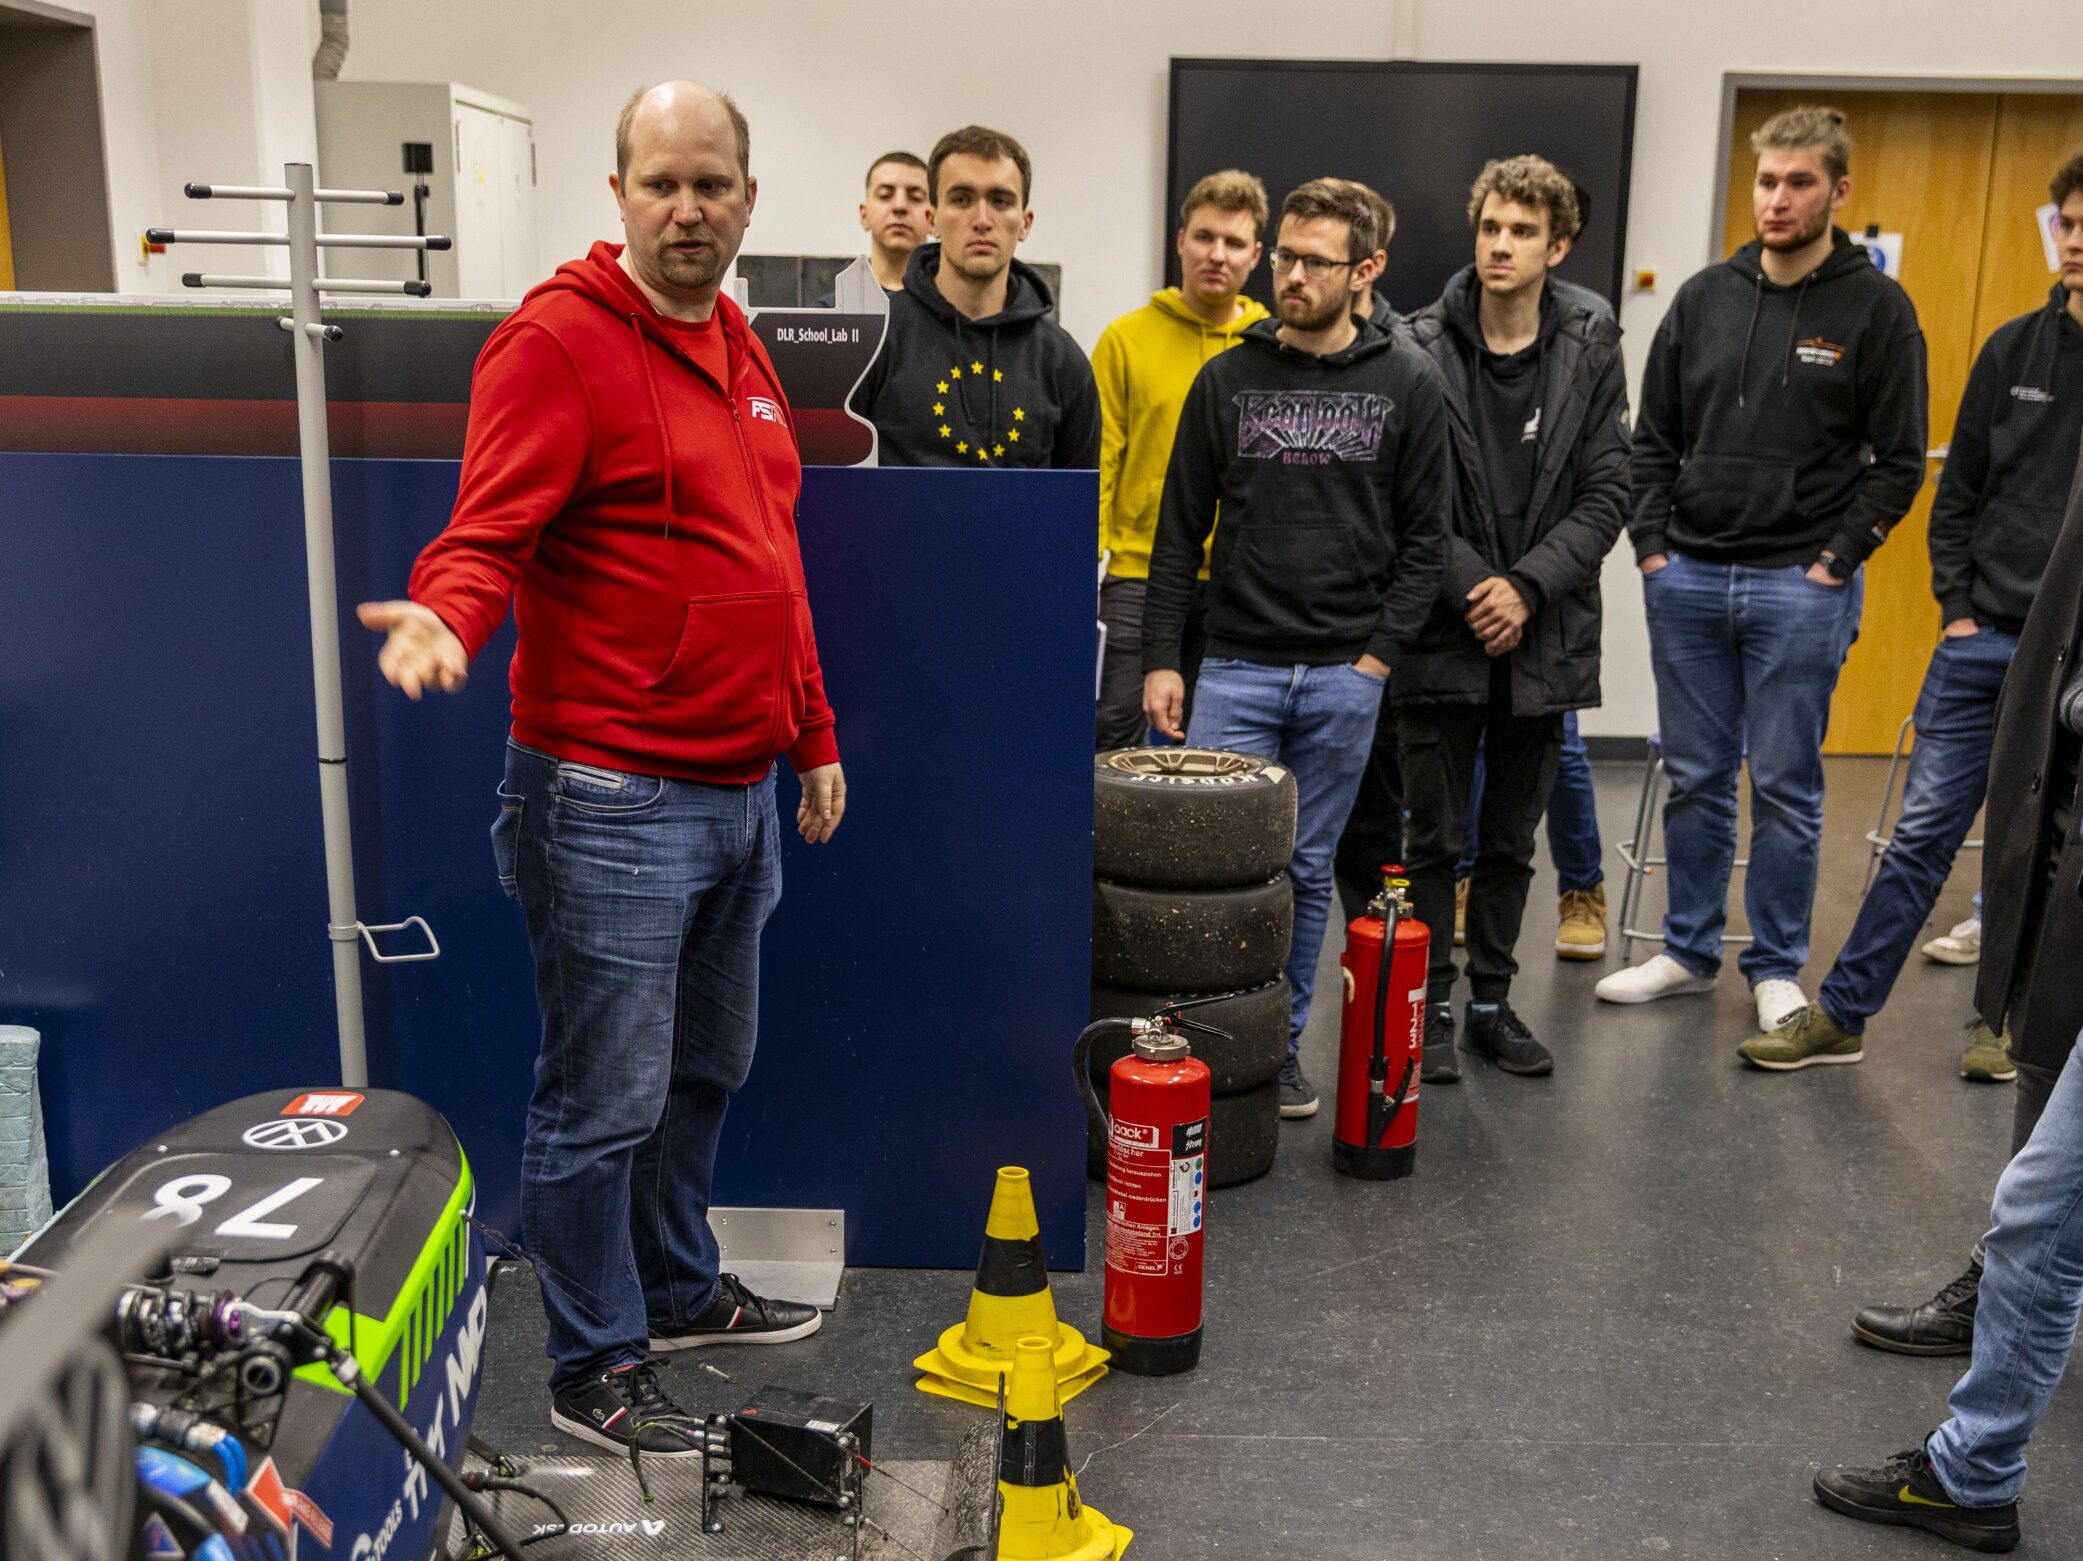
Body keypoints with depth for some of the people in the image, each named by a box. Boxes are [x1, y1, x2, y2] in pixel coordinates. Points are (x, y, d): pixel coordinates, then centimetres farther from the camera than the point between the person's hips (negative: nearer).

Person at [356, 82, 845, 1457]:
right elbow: (487, 536, -18)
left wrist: (814, 735, 22)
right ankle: (595, 1369, 19)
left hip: (740, 791, 9)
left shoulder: (741, 350, 15)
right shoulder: (557, 340, -11)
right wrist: (448, 616, -40)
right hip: (612, 800, -8)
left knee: (708, 1069, 21)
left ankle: (680, 1290, 40)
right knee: (607, 1100, 2)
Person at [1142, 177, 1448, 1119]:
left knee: (1307, 867, 9)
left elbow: (1424, 536, 4)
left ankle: (1281, 1045, 21)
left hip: (1345, 677, 0)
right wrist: (1160, 658, -2)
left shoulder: (1406, 386, 4)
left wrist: (1380, 655, -6)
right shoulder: (1227, 380, 5)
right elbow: (1179, 531, 5)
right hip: (1235, 667, 0)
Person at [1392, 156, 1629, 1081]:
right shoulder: (1421, 347, -4)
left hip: (1545, 636, 3)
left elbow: (1605, 495, 0)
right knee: (1435, 839, 5)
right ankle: (1430, 1007, 17)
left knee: (1512, 841, 13)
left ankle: (1492, 1002, 26)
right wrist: (1473, 588, -13)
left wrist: (1526, 587, -12)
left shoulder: (1591, 354, 4)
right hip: (1444, 633, -2)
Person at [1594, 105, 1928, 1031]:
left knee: (1786, 787, 3)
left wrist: (1836, 559, -9)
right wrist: (1651, 544, 3)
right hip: (1688, 580, 4)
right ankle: (1689, 953, 23)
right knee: (1696, 779, 11)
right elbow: (1653, 438, 13)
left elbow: (1899, 459, -1)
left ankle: (1776, 969, 16)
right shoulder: (1704, 298, 9)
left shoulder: (1876, 307, -1)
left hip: (1800, 588, -3)